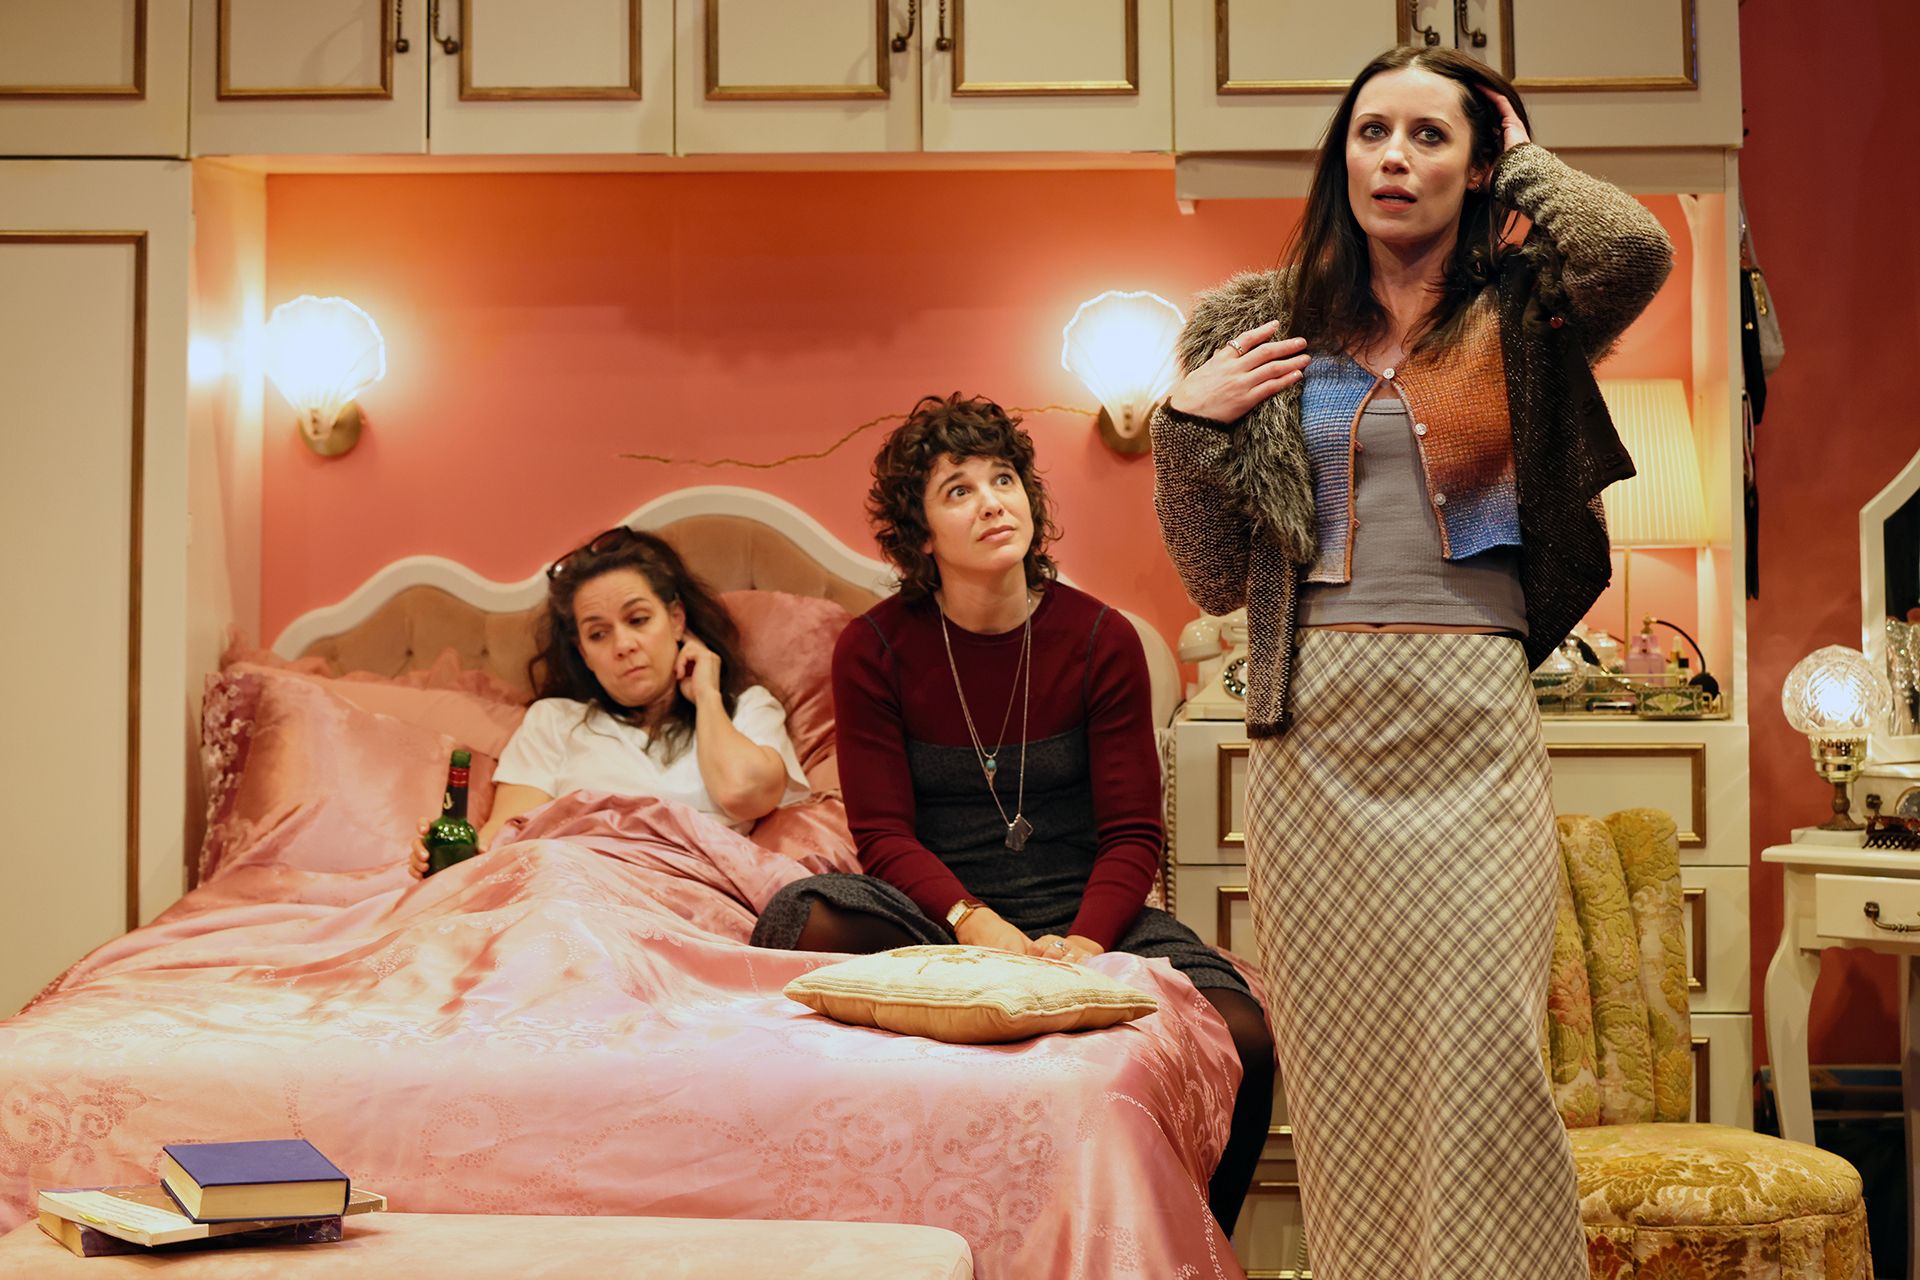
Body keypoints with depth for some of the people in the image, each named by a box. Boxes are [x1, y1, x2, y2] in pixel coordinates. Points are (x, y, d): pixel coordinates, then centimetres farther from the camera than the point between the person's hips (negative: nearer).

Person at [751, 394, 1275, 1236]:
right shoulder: (872, 649, -2)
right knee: (800, 919, -32)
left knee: (1242, 1037, -27)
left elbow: (1133, 834, -3)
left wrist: (1081, 946, -22)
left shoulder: (1102, 640, -1)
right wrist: (980, 926, -23)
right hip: (935, 913, 0)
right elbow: (884, 835, -5)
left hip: (1081, 913, 0)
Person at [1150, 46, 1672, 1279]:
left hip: (1472, 727, -2)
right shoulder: (1263, 327, 11)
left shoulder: (1518, 322, 7)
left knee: (1482, 1059, -7)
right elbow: (1215, 581, 11)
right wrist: (1188, 423, -4)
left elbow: (1635, 248, -18)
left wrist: (1529, 159, 1)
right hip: (1314, 734, 2)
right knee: (1342, 1067, 5)